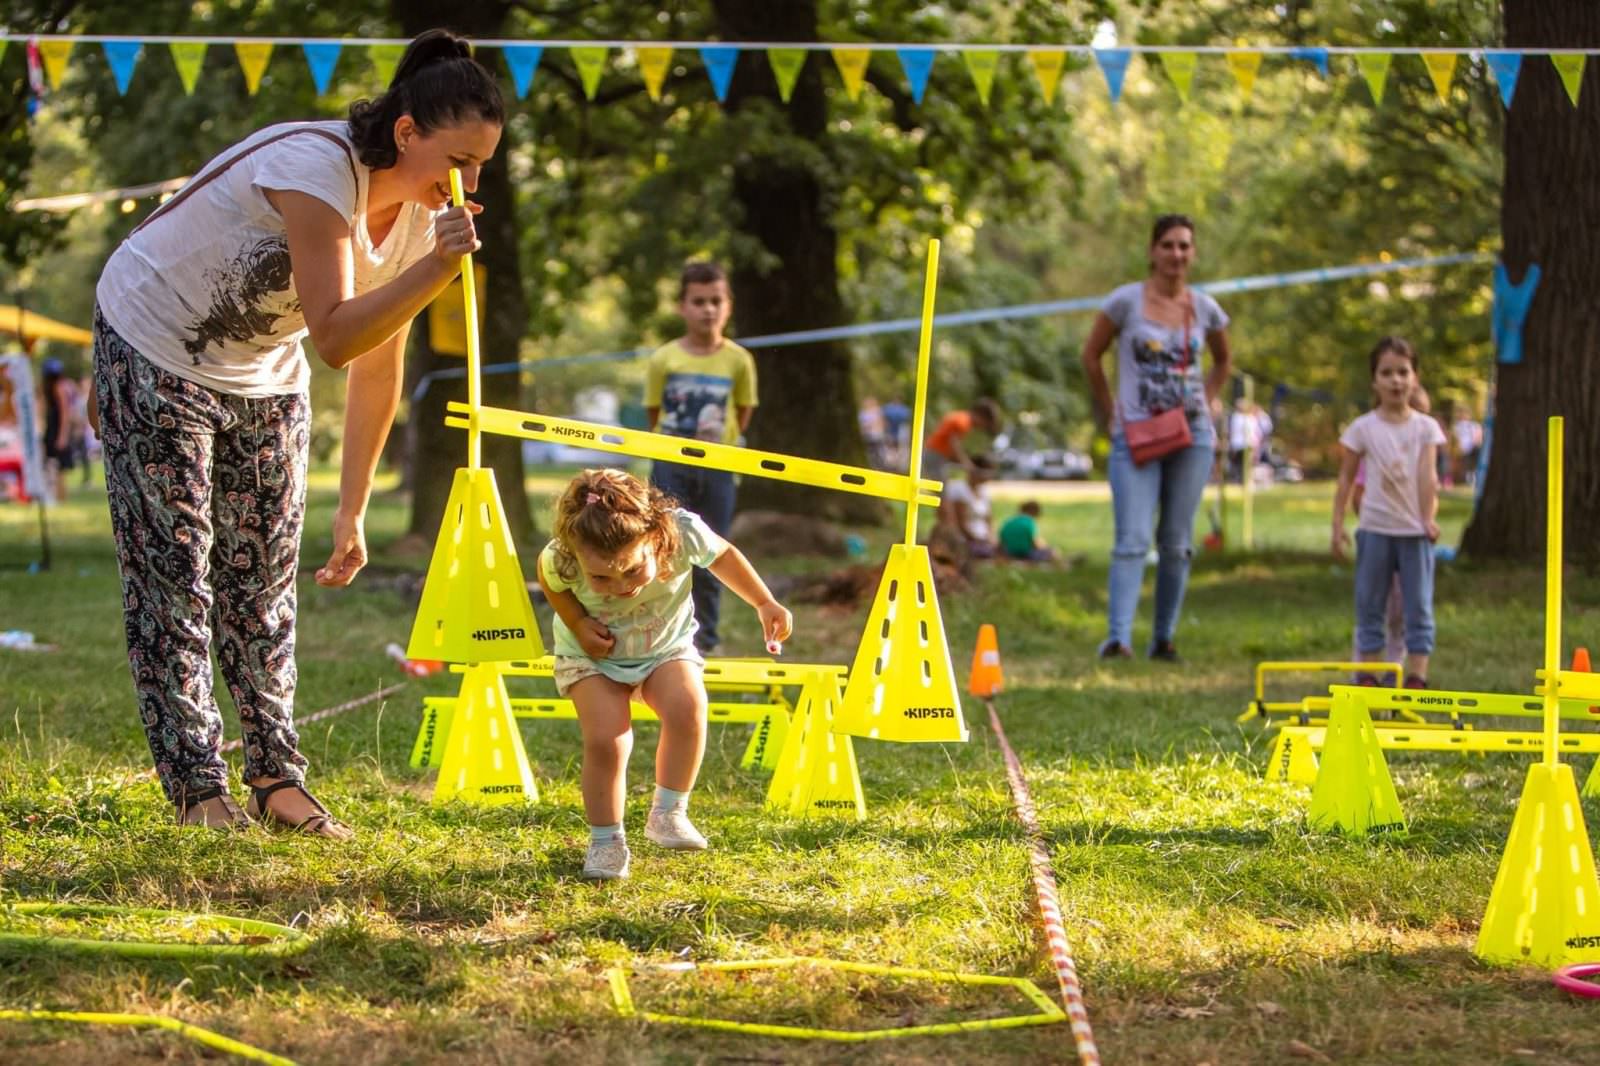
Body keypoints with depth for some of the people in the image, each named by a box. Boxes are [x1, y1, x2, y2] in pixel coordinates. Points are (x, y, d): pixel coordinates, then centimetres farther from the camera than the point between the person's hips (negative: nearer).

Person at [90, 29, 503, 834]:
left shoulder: (420, 214, -9)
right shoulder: (317, 170, -32)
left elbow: (378, 369, -1)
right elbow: (336, 337, -38)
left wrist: (352, 513, 2)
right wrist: (436, 269, -45)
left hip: (264, 376, 7)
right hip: (154, 349, -7)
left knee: (265, 582, 6)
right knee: (174, 575, -5)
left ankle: (276, 780, 11)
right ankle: (196, 789, -1)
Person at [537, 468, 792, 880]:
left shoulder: (682, 530, -33)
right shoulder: (561, 557, -33)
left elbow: (723, 556, -9)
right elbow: (549, 579, -5)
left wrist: (765, 604, -10)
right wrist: (578, 624, -18)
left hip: (666, 646, 1)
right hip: (594, 655, -1)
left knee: (687, 706, -26)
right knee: (605, 738, -22)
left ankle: (668, 813, -7)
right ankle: (605, 841, -1)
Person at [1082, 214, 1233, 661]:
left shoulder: (1204, 308, 6)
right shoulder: (1127, 301, -4)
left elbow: (1223, 361, 24)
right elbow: (1091, 356, 6)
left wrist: (1204, 402, 10)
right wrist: (1109, 415, 3)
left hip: (1192, 436, 3)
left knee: (1176, 543, 6)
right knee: (1132, 539, -14)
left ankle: (1164, 638, 14)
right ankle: (1118, 637, -22)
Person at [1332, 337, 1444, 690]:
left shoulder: (1426, 427, 3)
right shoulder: (1363, 428, 2)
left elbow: (1428, 474, -7)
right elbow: (1347, 479, 5)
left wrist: (1428, 518, -18)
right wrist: (1338, 524, 1)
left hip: (1415, 530, 0)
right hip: (1375, 528, 0)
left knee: (1419, 606, 1)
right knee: (1369, 605, 3)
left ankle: (1417, 676, 3)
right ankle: (1367, 673, 8)